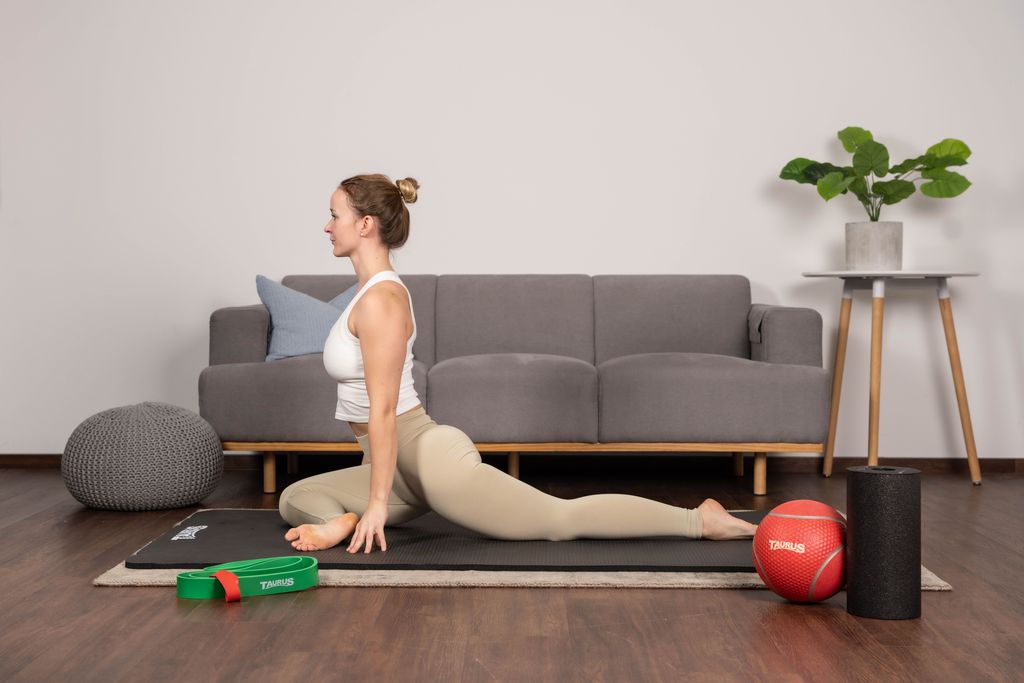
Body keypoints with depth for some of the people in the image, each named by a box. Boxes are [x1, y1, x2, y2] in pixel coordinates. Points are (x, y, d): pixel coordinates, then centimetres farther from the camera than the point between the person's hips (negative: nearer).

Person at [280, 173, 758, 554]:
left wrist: (377, 503, -21)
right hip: (406, 466, 11)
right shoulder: (376, 290, 13)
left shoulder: (379, 300, -19)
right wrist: (373, 493, 26)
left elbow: (383, 410, -23)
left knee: (562, 519, -7)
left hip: (428, 457, -11)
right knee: (296, 500, 10)